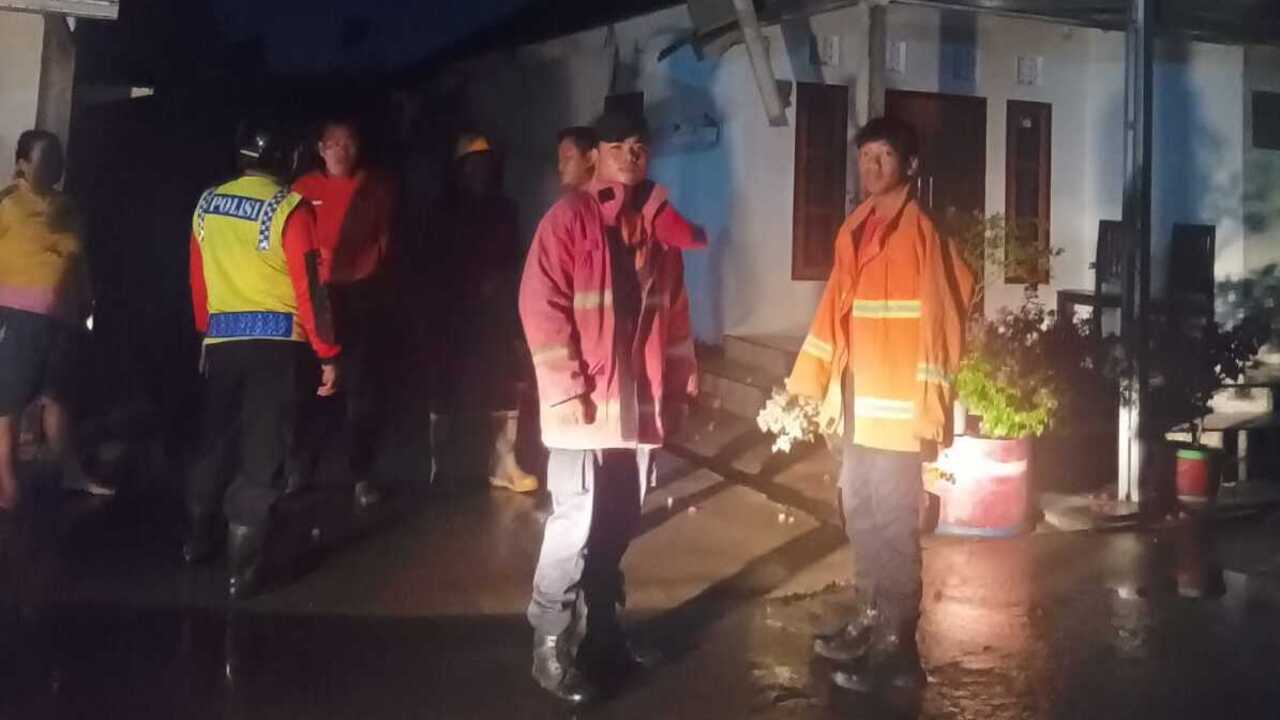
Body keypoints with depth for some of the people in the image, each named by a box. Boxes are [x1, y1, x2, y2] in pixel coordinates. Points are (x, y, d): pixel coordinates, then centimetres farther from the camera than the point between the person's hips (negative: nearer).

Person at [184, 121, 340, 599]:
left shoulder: (207, 204, 6)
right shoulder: (290, 208, -10)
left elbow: (198, 278, 14)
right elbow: (309, 289, -12)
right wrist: (327, 354, -6)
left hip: (222, 341, 5)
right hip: (277, 343, -5)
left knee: (216, 442, 20)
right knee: (261, 453, 0)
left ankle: (197, 540, 33)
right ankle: (242, 567, 1)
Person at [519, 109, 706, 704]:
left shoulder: (660, 226, 12)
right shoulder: (569, 216, -6)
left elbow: (674, 313, 16)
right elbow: (542, 307, -11)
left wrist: (679, 384, 13)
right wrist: (566, 389, -16)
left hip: (641, 405, 6)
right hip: (585, 406, -6)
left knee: (617, 529, 13)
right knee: (574, 528, -4)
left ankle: (600, 630, 28)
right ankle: (551, 647, 8)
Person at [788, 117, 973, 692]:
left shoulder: (921, 232, -10)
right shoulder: (855, 230, 12)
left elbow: (936, 322, -13)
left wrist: (927, 409, -16)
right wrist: (808, 386, 12)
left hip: (898, 406, -7)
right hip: (857, 402, 7)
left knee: (893, 523, -1)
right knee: (860, 516, 16)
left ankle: (896, 647, 8)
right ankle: (870, 618, 31)